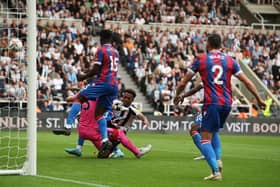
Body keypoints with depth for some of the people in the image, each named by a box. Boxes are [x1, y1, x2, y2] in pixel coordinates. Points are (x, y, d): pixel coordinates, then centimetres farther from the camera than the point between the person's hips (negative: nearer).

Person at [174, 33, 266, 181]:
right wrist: (259, 99, 17)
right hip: (226, 103, 5)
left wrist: (177, 95, 25)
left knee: (205, 139, -3)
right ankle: (217, 160, 7)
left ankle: (216, 171, -18)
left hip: (211, 103, -4)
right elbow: (247, 82, 9)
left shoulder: (200, 59, 3)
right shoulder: (230, 61, 10)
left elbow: (184, 82, 7)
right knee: (214, 132, 27)